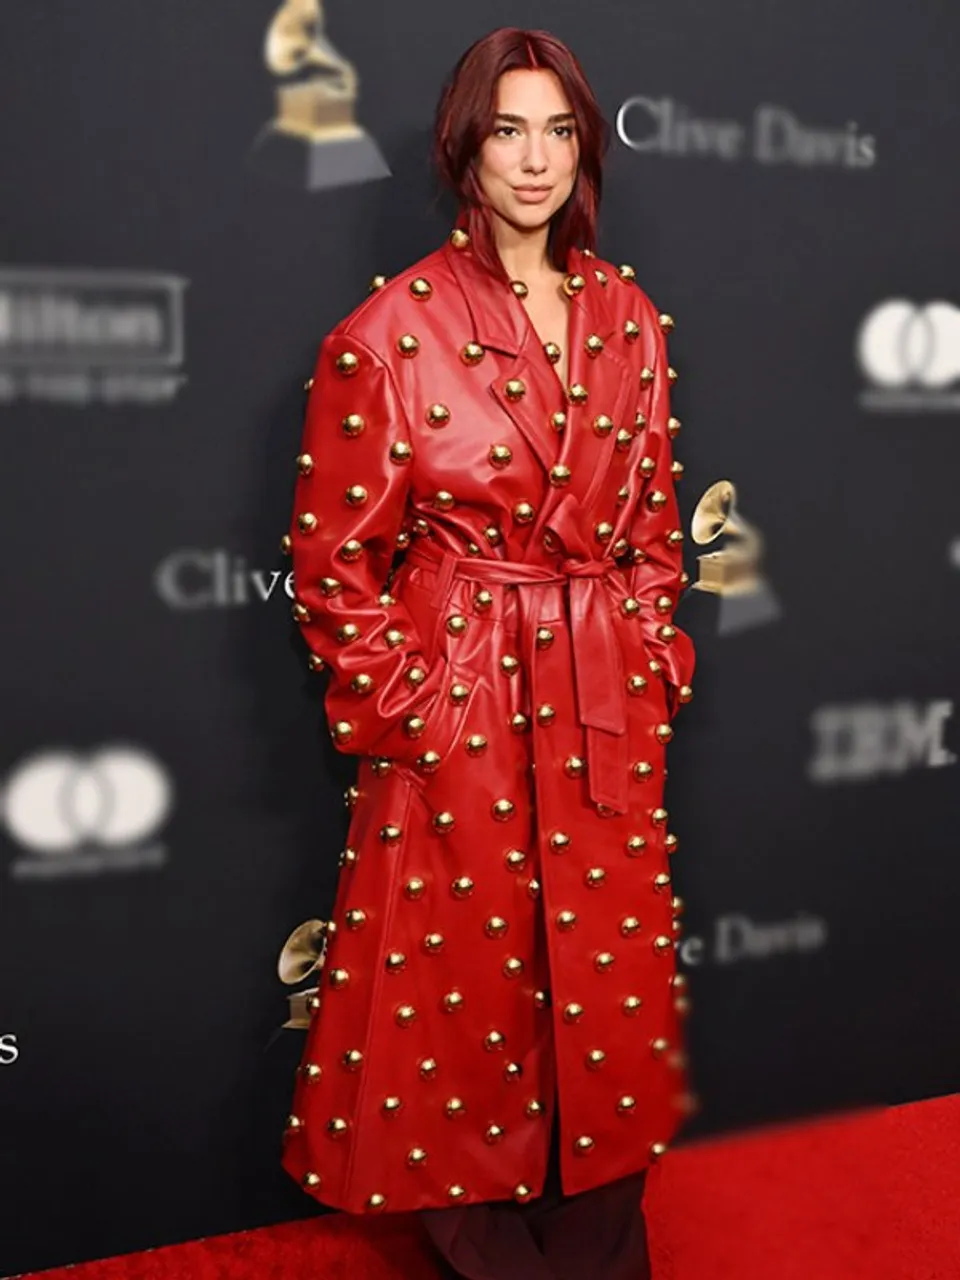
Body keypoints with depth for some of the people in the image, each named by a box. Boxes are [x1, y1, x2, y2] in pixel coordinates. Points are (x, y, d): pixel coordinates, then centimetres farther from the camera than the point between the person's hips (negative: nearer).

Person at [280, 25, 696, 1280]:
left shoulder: (629, 317, 6)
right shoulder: (390, 331, -9)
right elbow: (333, 556, -6)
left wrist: (654, 653, 7)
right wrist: (394, 697, -6)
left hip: (603, 704, 4)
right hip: (456, 704, -4)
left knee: (606, 980, 13)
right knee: (466, 983, 9)